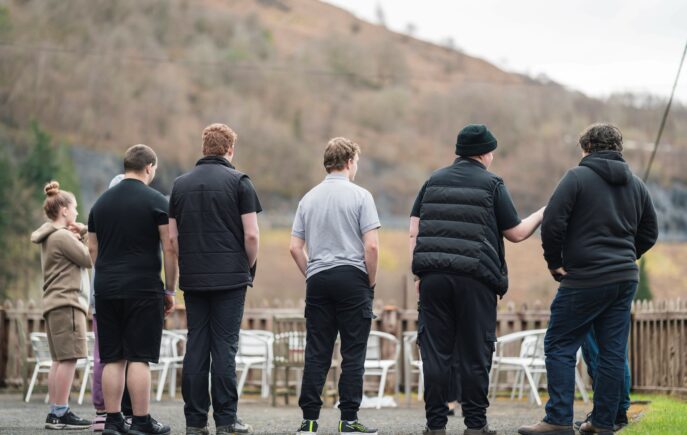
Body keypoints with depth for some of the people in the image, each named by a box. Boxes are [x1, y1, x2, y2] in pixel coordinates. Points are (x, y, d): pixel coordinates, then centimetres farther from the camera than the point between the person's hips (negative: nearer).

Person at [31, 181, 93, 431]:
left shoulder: (52, 237, 20)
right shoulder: (62, 236, -11)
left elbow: (80, 258, 19)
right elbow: (89, 259, -9)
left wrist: (81, 236, 4)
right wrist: (82, 237, 6)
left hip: (56, 304, 11)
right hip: (66, 302, -11)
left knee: (60, 360, 8)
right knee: (69, 358, -13)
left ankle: (55, 413, 7)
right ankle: (60, 413, -17)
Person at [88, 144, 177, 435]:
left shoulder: (101, 202, 12)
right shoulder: (156, 201, -4)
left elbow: (92, 249, 15)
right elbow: (170, 249, -7)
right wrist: (170, 290, 1)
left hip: (106, 290, 5)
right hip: (144, 289, -5)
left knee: (112, 358, 7)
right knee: (139, 357, -4)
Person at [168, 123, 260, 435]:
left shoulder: (181, 184, 9)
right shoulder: (239, 182, -4)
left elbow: (172, 237, 8)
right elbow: (251, 235, -8)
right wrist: (249, 268, 7)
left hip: (192, 279, 4)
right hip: (230, 277, -4)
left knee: (196, 345, 5)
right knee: (224, 346, -2)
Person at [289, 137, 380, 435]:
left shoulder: (309, 198, 10)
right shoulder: (359, 196, -5)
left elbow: (295, 247, 8)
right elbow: (371, 246, -12)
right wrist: (371, 282, 0)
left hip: (317, 280, 5)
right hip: (351, 277, -4)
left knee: (316, 354, 5)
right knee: (353, 354, 0)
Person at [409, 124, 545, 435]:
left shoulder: (434, 181, 14)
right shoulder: (491, 184, 3)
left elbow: (414, 230, 9)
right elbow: (516, 233, 6)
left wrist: (418, 272, 11)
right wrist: (542, 214, 21)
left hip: (433, 276, 3)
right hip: (475, 279, -3)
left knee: (436, 351, 5)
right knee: (474, 354, 3)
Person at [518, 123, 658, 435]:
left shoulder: (577, 178, -7)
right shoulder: (636, 185, 13)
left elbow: (552, 224, -15)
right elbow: (649, 233, 18)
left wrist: (554, 262, -3)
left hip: (584, 280, -6)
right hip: (625, 279, 6)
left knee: (559, 347, 0)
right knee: (613, 352, 8)